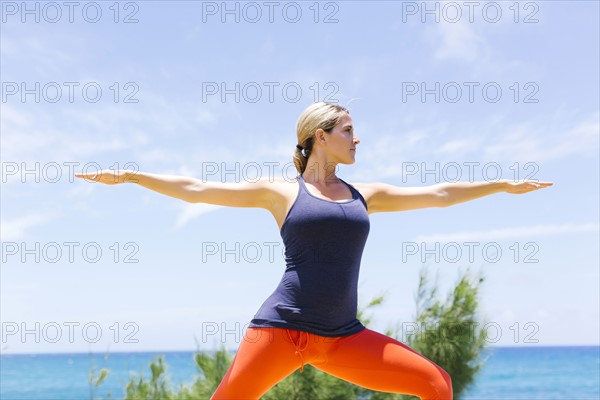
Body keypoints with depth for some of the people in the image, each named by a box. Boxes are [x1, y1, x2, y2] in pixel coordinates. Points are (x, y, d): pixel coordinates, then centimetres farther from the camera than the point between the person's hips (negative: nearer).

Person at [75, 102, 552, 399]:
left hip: (344, 337, 4)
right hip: (282, 327, -4)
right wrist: (128, 175, 3)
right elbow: (195, 189, 5)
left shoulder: (365, 194, 15)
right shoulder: (281, 192, 5)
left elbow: (438, 194, 20)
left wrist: (506, 185, 24)